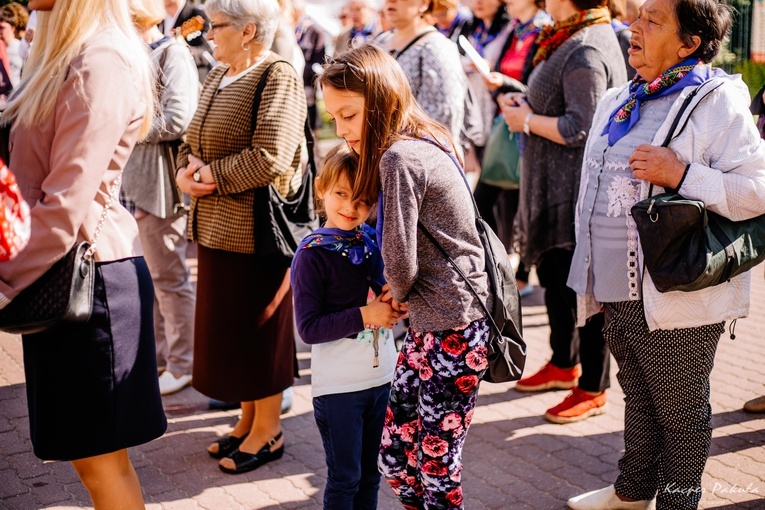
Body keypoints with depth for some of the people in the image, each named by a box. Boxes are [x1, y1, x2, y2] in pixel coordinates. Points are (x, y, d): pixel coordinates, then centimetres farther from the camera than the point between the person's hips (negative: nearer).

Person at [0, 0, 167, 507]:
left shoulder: (101, 65, -17)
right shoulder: (64, 56, 14)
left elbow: (67, 203, -21)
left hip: (88, 276, -9)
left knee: (100, 461, 4)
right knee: (89, 455, 17)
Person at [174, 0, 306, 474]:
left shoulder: (278, 77, -13)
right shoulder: (218, 77, 14)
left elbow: (269, 159, -23)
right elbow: (192, 143, 16)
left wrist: (210, 176, -14)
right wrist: (186, 172, -6)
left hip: (258, 227, -8)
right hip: (217, 226, 8)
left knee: (260, 326, 3)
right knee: (227, 325, 14)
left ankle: (268, 430, 18)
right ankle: (248, 418, 30)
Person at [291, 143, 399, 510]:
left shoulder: (374, 243, 2)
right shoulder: (312, 255, -14)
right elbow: (308, 328, -18)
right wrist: (365, 315, -23)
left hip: (382, 377, 5)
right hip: (338, 386, -5)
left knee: (371, 474, 18)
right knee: (344, 479, 7)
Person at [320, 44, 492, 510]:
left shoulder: (399, 158, -17)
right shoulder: (423, 145, 12)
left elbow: (401, 261, -15)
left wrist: (400, 294, 5)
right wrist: (403, 296, 2)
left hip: (451, 331, -10)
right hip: (430, 323, 10)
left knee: (436, 472, 1)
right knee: (396, 458, 14)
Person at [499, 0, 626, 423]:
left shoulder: (586, 53, -20)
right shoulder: (571, 41, 13)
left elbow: (580, 130, -25)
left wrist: (528, 120, -12)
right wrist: (524, 104, 7)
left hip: (579, 194, -11)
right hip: (554, 190, 11)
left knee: (583, 286, -1)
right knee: (554, 276, 22)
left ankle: (593, 389, 11)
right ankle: (563, 364, 39)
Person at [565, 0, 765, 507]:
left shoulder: (716, 102, -12)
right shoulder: (618, 102, 13)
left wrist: (681, 174, -27)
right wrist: (590, 279, 23)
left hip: (677, 300, -8)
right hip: (618, 292, 8)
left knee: (680, 413, 8)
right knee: (638, 397, 23)